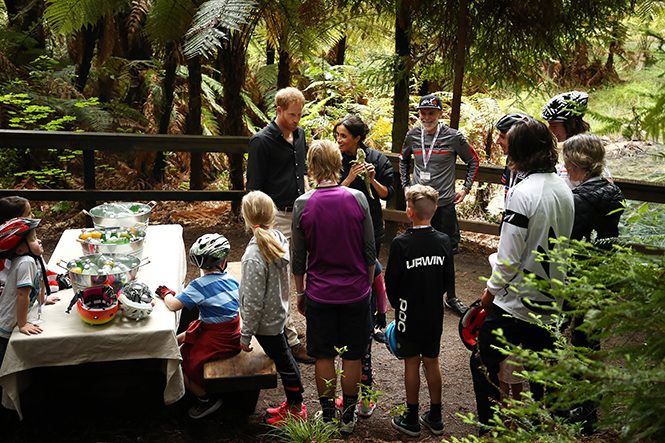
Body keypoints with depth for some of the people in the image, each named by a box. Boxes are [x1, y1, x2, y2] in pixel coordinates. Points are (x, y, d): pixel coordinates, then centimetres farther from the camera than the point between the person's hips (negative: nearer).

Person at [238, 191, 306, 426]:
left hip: (266, 320, -8)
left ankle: (297, 410, 25)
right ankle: (292, 403, 38)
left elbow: (254, 301, -24)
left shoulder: (255, 256, -29)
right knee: (284, 358, 21)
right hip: (279, 312, 8)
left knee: (283, 362, 7)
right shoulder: (280, 239, -6)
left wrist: (245, 335, -14)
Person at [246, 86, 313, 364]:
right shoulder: (262, 141, -11)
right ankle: (290, 339, 0)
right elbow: (255, 187, -12)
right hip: (277, 215, -8)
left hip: (298, 213, 8)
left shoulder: (299, 134, 12)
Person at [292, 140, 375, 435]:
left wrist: (300, 292, 11)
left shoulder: (302, 205, -10)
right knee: (352, 356, 13)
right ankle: (349, 416, 25)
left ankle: (327, 416, 25)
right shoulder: (357, 199, -9)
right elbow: (369, 251, -3)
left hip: (319, 294, 0)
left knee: (323, 357, 13)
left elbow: (298, 258, -3)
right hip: (355, 292, 1)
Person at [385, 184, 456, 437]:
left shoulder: (401, 243, -18)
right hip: (435, 315, 4)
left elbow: (391, 283, -11)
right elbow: (449, 282, 2)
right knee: (432, 362, 15)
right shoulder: (444, 242, -6)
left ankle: (411, 420, 19)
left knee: (412, 364, 8)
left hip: (409, 315, -4)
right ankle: (435, 418, 25)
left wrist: (396, 303, 7)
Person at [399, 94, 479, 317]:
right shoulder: (412, 135, 2)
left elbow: (473, 161, 8)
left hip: (444, 204, -2)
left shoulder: (453, 137, -6)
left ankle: (450, 296, 21)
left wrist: (465, 189, 4)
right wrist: (405, 185, 14)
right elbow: (403, 160, 22)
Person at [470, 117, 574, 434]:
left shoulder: (523, 192, -20)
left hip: (515, 301, -8)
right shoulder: (565, 191, 4)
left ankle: (491, 430, 10)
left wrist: (492, 289, -4)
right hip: (550, 301, 8)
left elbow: (509, 256, -18)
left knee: (484, 364, 6)